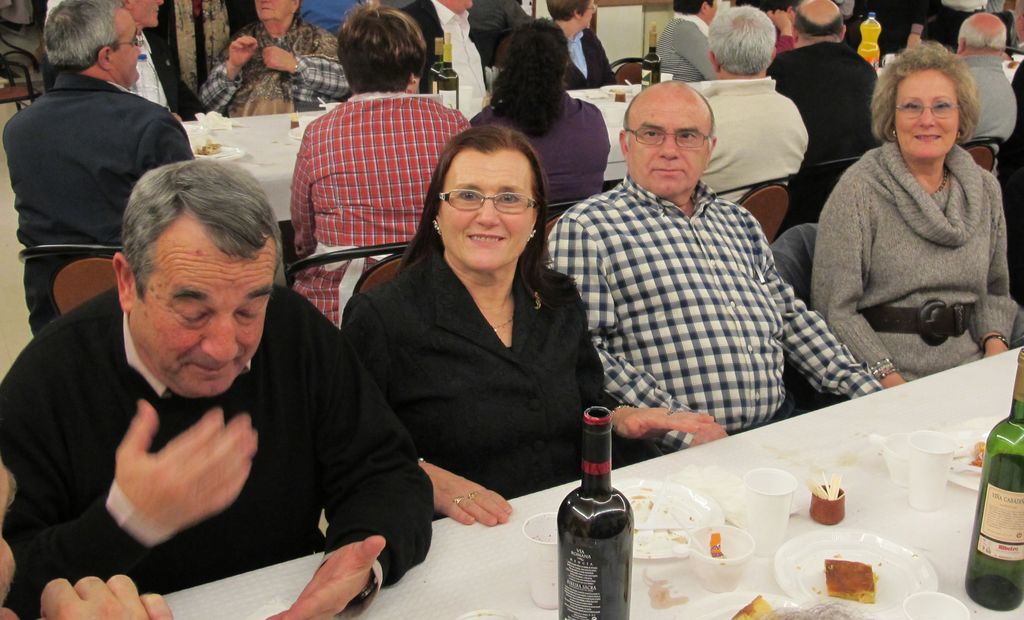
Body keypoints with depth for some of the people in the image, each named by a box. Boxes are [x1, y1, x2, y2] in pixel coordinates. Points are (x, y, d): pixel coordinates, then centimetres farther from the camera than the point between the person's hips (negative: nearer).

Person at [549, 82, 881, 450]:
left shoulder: (738, 222, 21)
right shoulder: (584, 228, -1)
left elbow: (791, 318, 26)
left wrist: (874, 395, 15)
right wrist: (682, 428, -18)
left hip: (778, 427, 7)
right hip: (672, 451, -6)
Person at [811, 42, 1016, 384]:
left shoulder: (985, 189, 12)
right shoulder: (859, 190, -6)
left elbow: (995, 289, 21)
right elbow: (835, 308, -10)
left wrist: (995, 343, 1)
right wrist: (889, 380, -18)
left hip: (968, 372, 5)